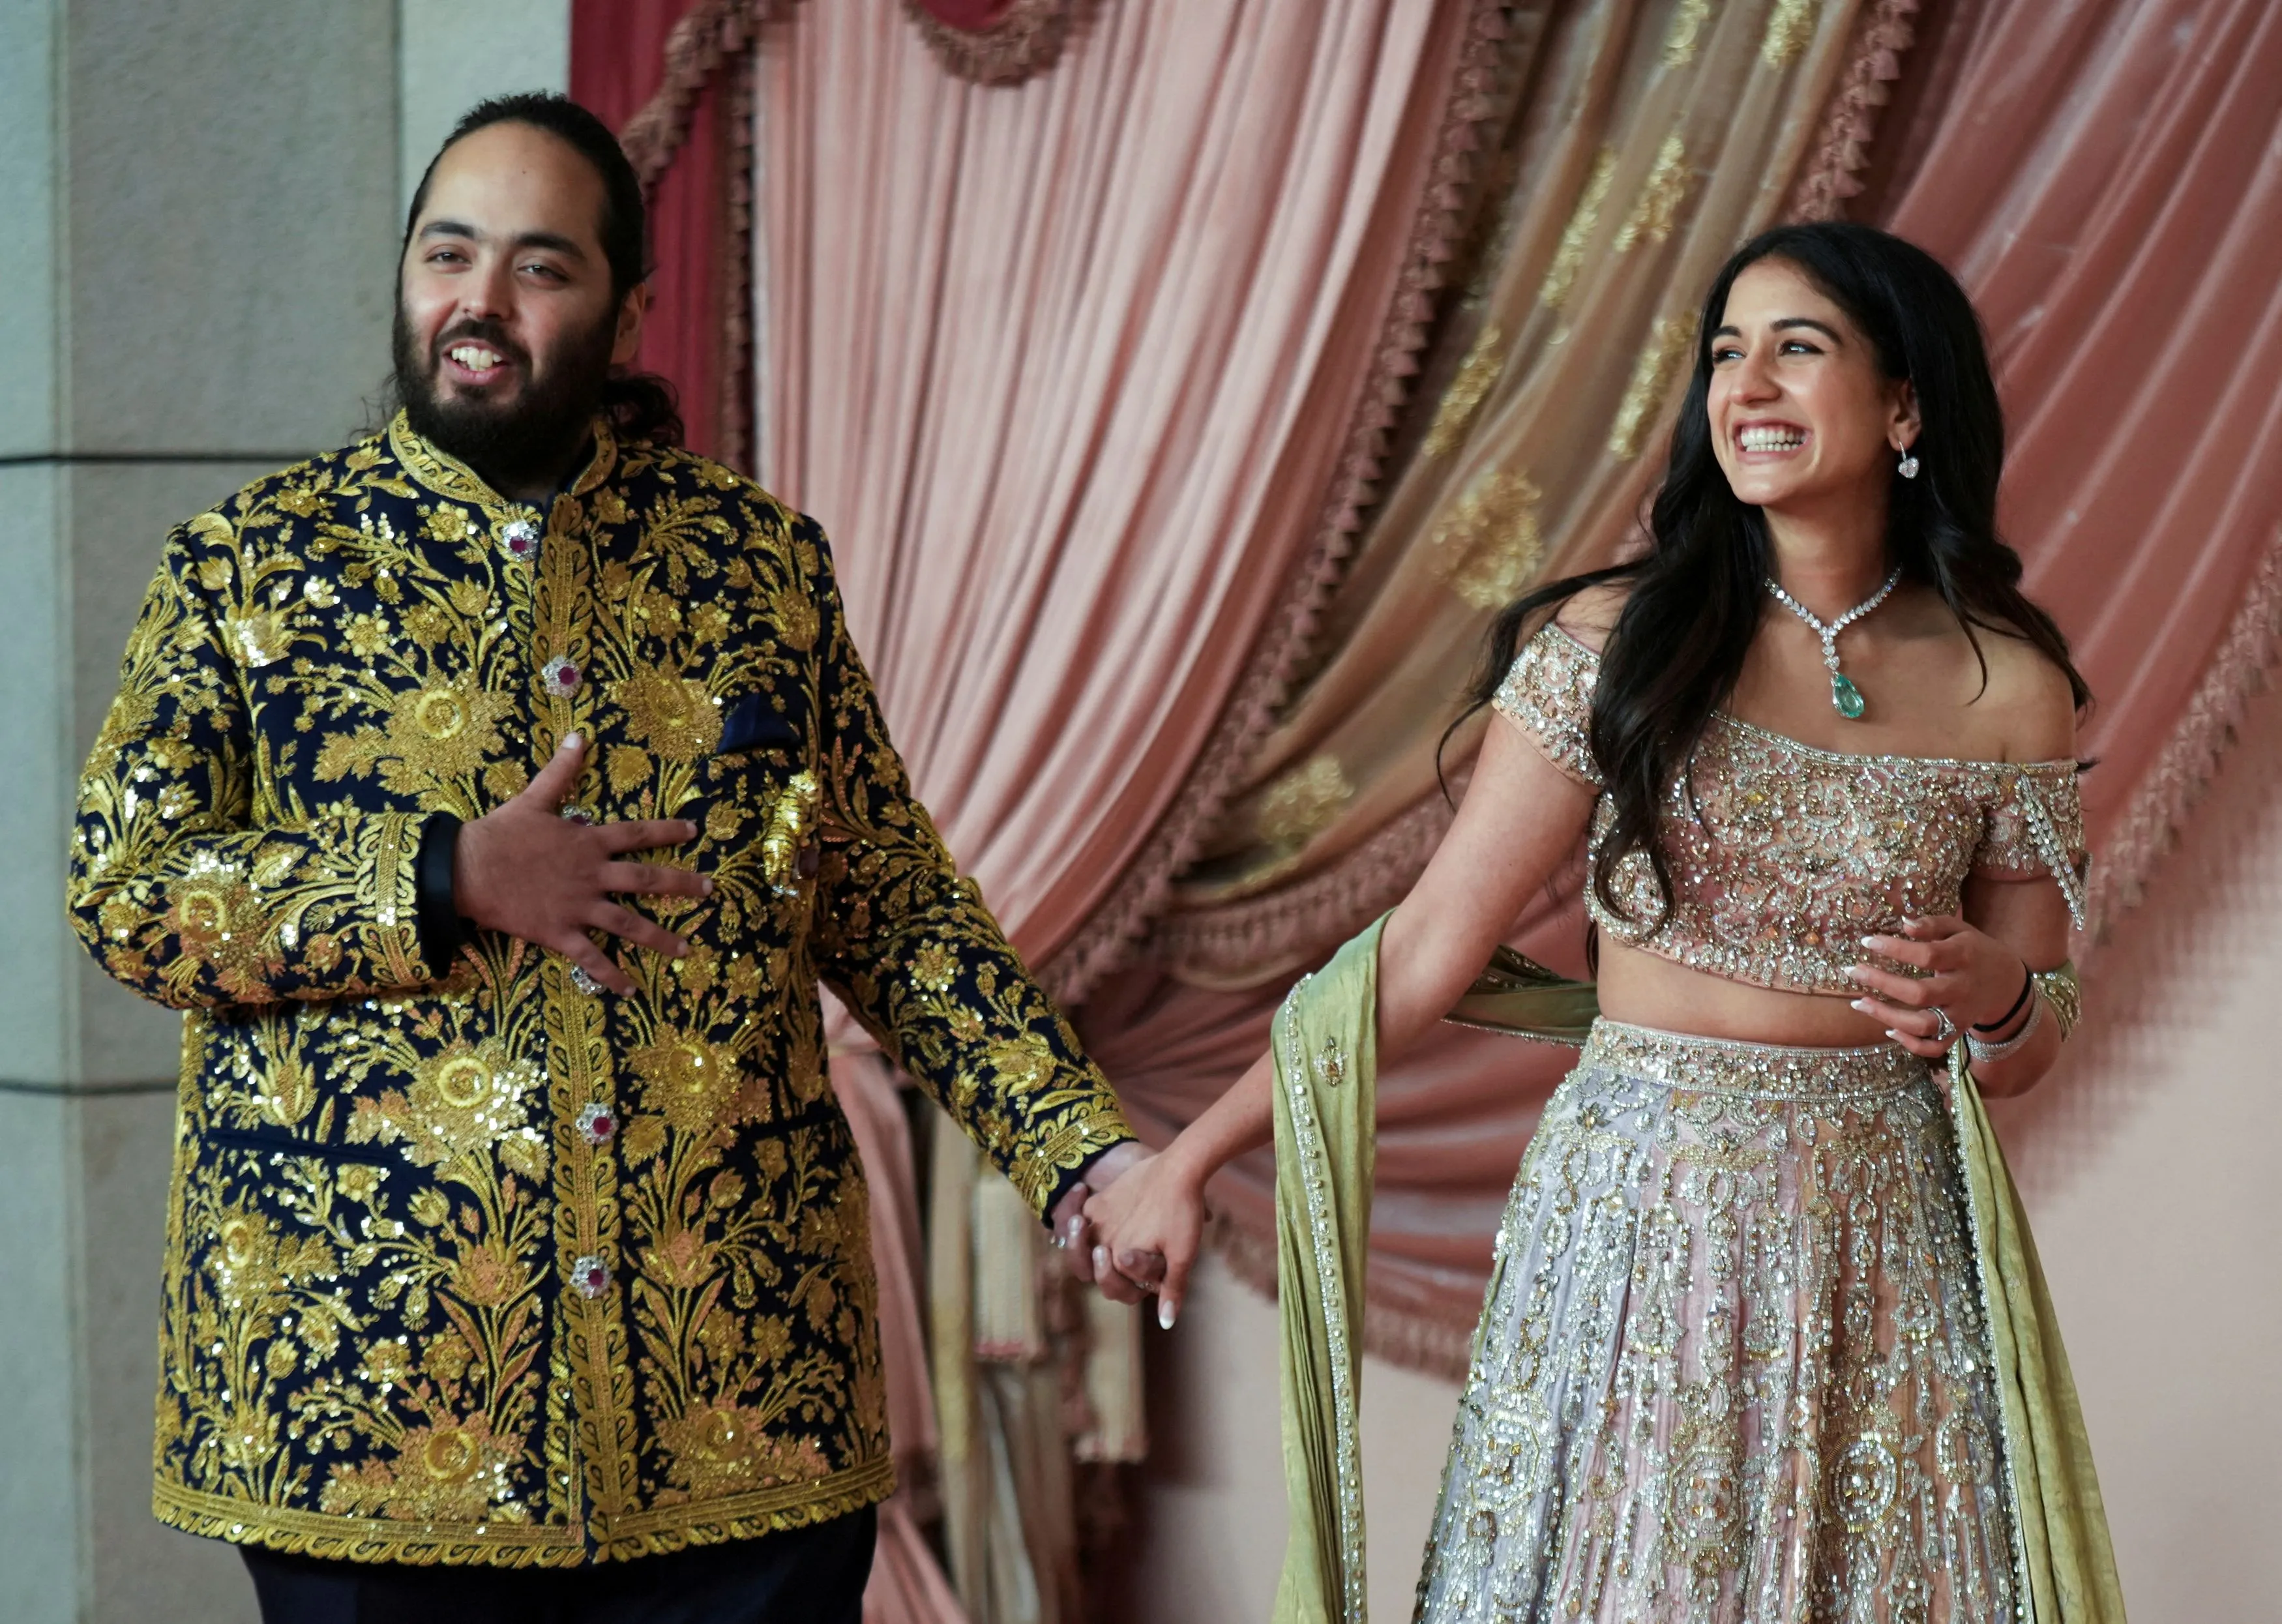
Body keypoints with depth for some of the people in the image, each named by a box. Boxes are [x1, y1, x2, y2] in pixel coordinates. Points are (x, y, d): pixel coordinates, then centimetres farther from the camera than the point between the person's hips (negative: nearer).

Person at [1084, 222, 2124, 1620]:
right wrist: (1191, 1158, -4)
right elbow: (1427, 948, -2)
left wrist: (1991, 989, -15)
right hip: (1634, 1224, -1)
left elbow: (2028, 1051, 8)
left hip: (1877, 1237, 1)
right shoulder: (1616, 641, -4)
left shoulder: (2010, 690, -1)